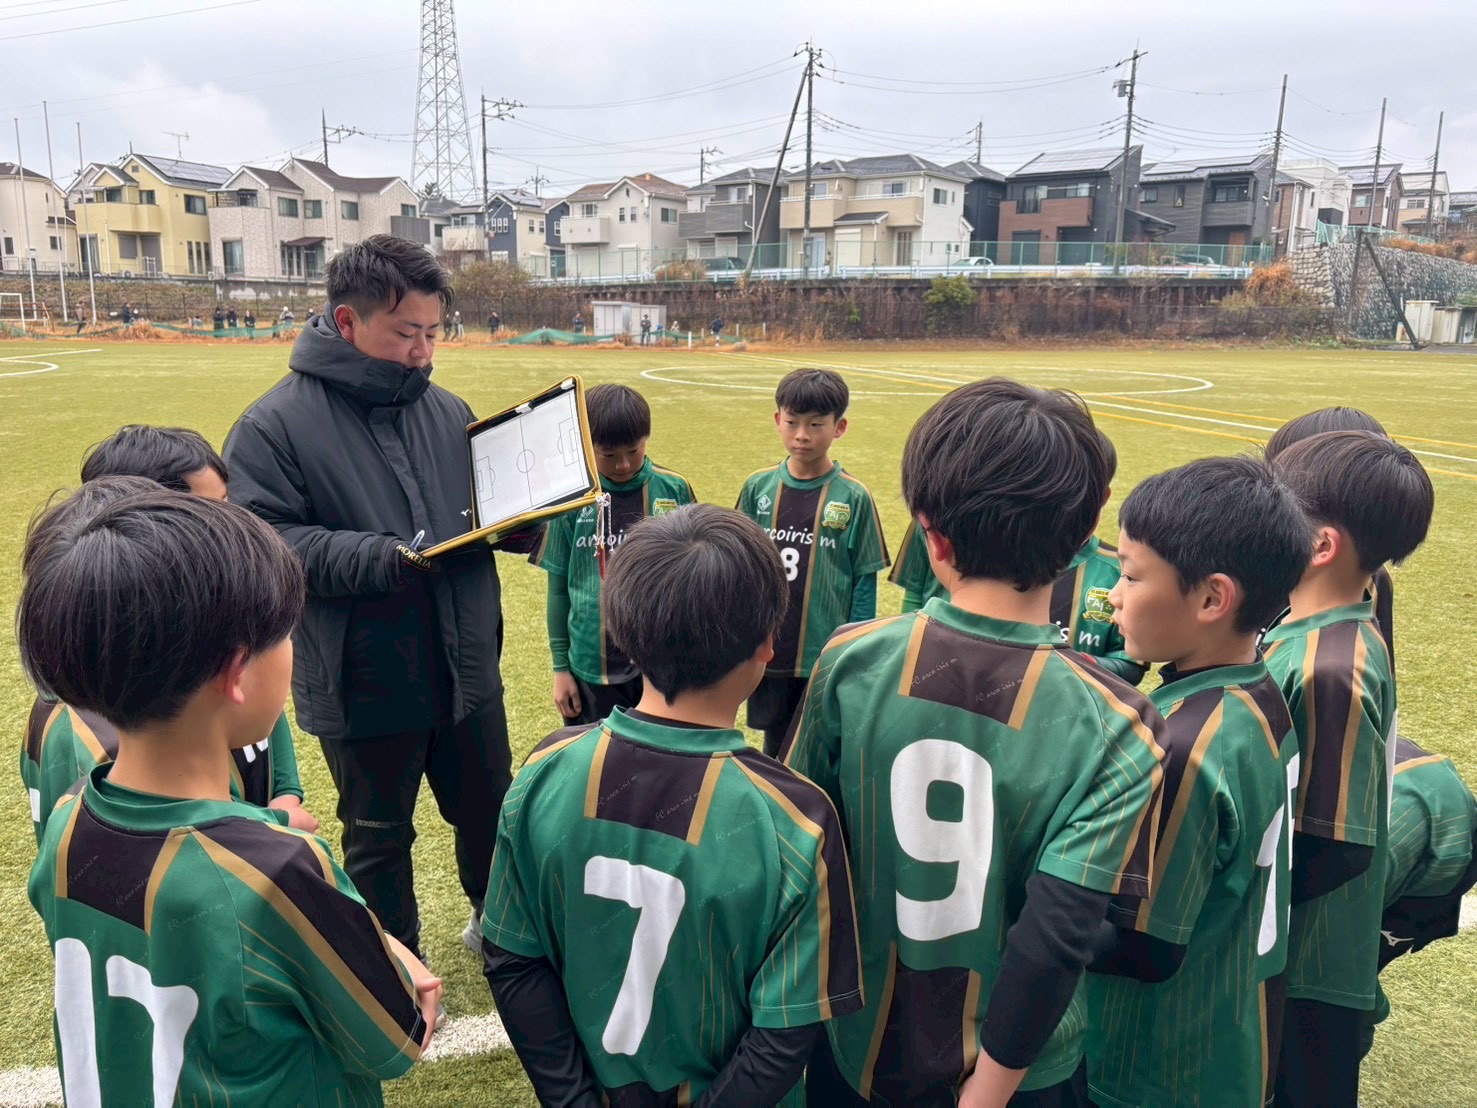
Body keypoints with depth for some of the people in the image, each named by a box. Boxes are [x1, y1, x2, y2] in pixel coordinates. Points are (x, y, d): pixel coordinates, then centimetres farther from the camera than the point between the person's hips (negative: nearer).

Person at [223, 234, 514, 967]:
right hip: (364, 686, -4)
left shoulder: (447, 410, 3)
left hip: (467, 667, 5)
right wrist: (384, 557, -28)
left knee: (489, 809, 22)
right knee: (379, 837, 17)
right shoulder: (275, 424, -12)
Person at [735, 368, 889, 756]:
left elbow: (865, 580, -4)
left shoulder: (853, 497, -7)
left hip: (828, 656, -2)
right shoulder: (758, 487, 0)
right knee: (775, 746, 18)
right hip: (768, 650, 3)